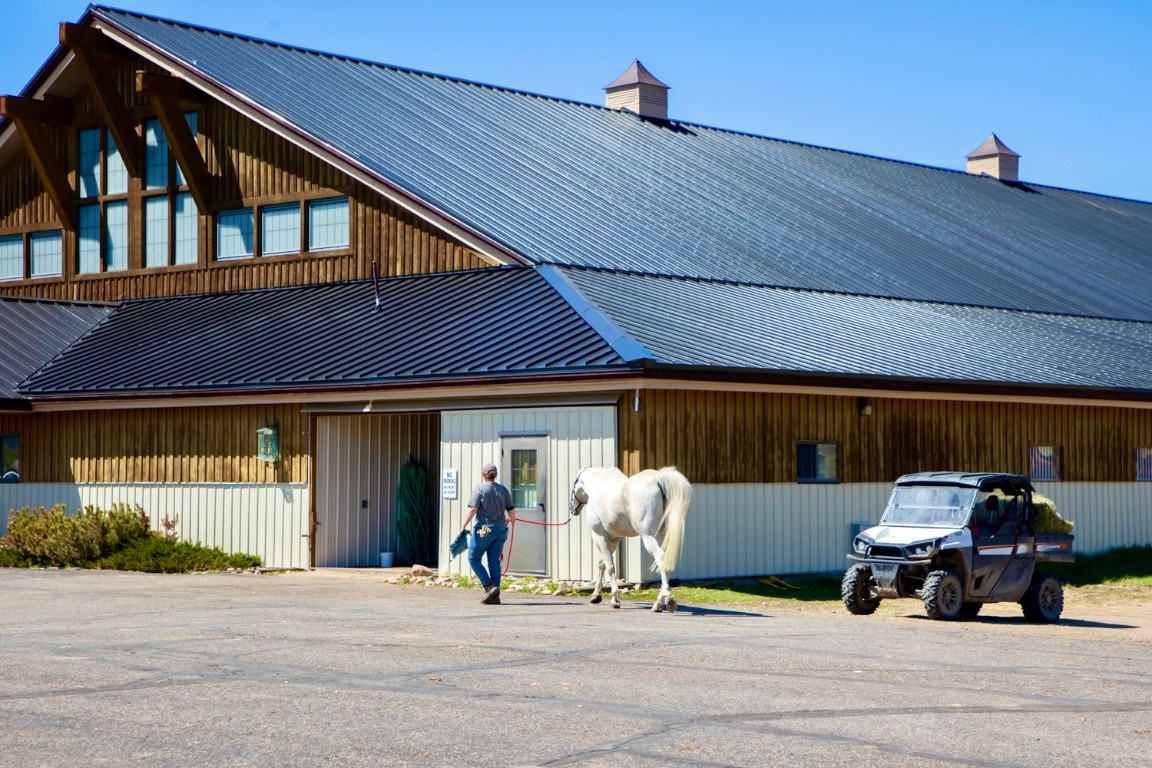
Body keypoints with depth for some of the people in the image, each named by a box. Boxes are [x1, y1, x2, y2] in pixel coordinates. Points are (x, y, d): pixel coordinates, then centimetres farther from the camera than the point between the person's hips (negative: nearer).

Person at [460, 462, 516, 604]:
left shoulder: (479, 489, -8)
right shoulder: (503, 490, 7)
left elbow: (472, 510, -16)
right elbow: (512, 512, 9)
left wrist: (464, 526, -10)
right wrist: (510, 520, 31)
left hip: (484, 530, -5)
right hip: (501, 529, 5)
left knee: (474, 559, 7)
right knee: (494, 561, 9)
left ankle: (489, 587, -6)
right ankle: (495, 596, 5)